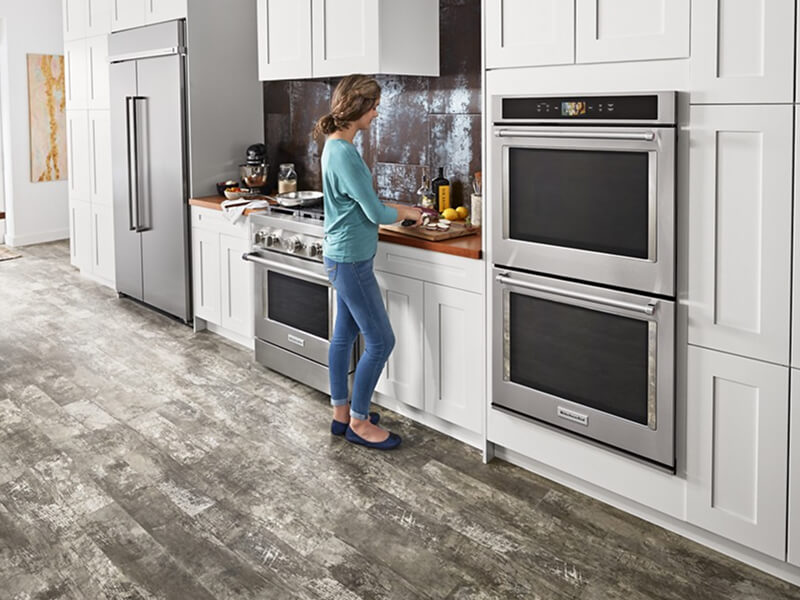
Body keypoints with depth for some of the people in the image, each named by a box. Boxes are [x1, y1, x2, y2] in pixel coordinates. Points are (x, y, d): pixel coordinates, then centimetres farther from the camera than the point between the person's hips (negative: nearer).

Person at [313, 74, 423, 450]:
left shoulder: (336, 146, 8)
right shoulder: (344, 153, -23)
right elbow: (375, 213, -20)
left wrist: (396, 209, 11)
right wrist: (407, 213, -2)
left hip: (342, 259, 10)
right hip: (351, 261, -10)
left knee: (345, 335, 17)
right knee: (381, 341, -1)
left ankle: (341, 413, 28)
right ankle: (358, 423, 11)